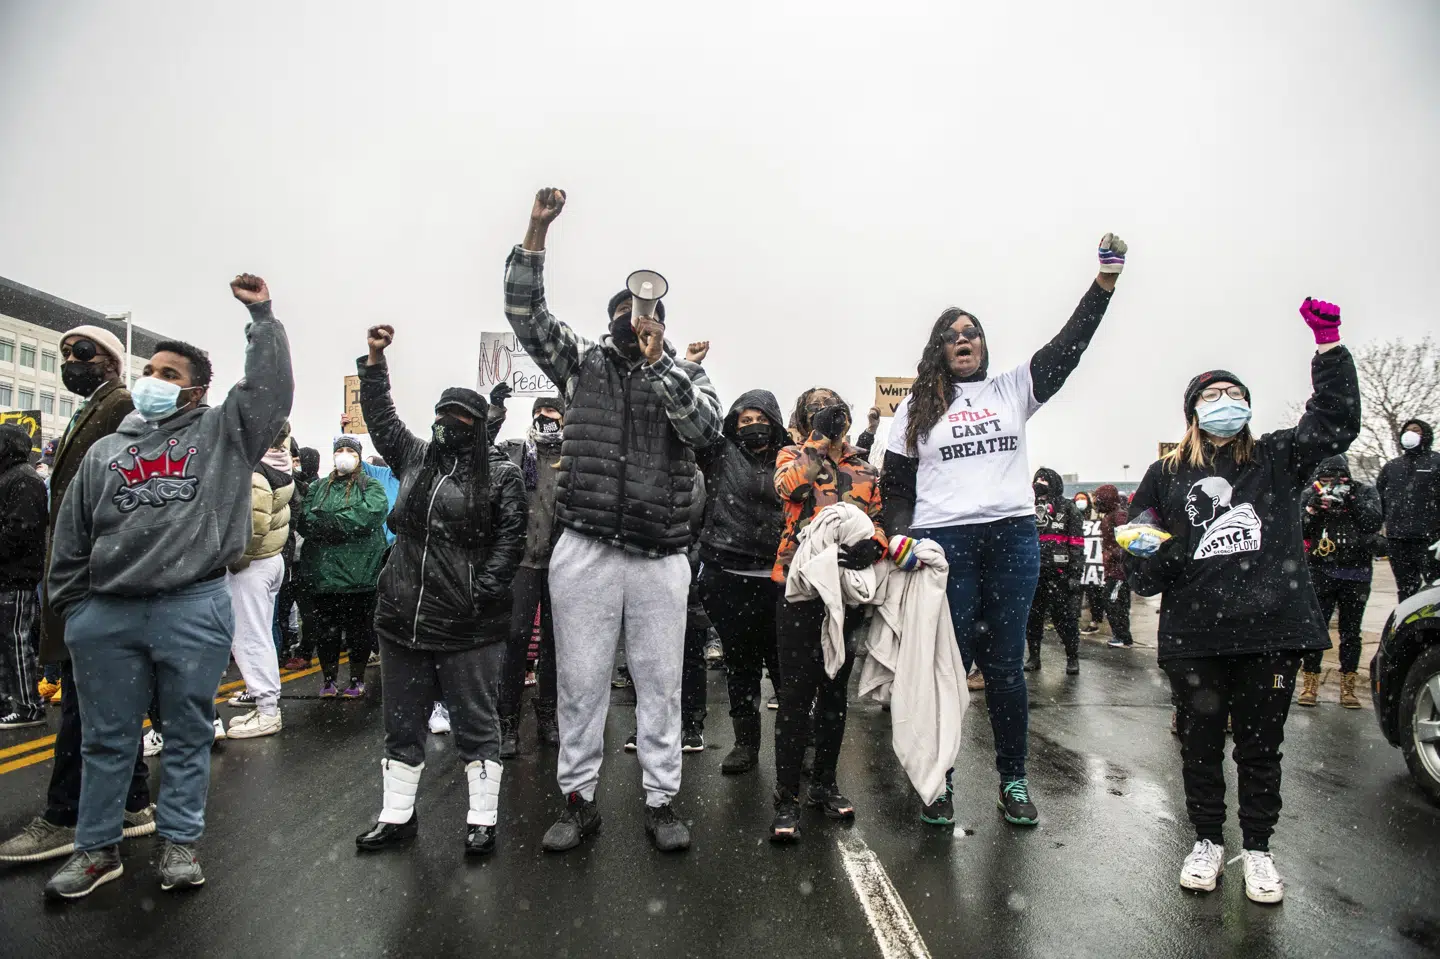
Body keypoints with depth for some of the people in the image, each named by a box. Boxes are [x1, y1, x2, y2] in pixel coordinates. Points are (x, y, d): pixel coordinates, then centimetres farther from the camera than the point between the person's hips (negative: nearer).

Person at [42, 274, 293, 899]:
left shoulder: (224, 432, 7)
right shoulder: (105, 450, 15)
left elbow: (271, 387, -5)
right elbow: (71, 537, 16)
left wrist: (262, 315, -6)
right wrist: (71, 608, 12)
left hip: (194, 610, -3)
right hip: (106, 614, 3)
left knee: (189, 733, 8)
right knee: (106, 737, 12)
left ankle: (178, 842, 22)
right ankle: (97, 848, 26)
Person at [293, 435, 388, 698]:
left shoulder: (371, 487, 4)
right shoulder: (318, 487, 14)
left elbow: (367, 516, -15)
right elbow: (303, 519, 0)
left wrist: (323, 521, -14)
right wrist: (341, 526, -17)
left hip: (359, 572, -3)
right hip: (321, 573, 3)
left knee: (358, 629, 6)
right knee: (325, 629, 11)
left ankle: (357, 679, 20)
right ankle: (328, 678, 26)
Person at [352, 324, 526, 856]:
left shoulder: (502, 474, -2)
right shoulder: (415, 456, 13)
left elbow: (510, 538, -6)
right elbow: (380, 416, 20)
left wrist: (484, 591, -14)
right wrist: (374, 360, 12)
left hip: (468, 625, -5)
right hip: (402, 617, 5)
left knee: (475, 722, 6)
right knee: (402, 722, 15)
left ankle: (482, 820, 18)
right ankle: (397, 815, 30)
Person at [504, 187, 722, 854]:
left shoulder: (686, 376, 10)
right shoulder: (582, 362, 10)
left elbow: (707, 427, -9)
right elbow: (524, 313, 1)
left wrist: (658, 362, -13)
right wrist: (537, 229, -7)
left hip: (661, 557, 0)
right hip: (584, 551, 0)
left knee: (660, 683, 8)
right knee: (580, 681, 8)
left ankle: (661, 801, 22)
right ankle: (578, 800, 23)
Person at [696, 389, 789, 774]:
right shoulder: (721, 454, 7)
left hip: (773, 579, 0)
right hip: (726, 576, 1)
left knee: (782, 660, 3)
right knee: (739, 661, 10)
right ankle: (746, 742, 23)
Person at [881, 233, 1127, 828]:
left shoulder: (1012, 389, 14)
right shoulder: (916, 408, 10)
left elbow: (1068, 346, 6)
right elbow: (895, 486, 7)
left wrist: (1105, 281, -2)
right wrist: (900, 534, -9)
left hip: (1013, 538, 2)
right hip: (943, 544, -1)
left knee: (1005, 665, 7)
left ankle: (1014, 781, 21)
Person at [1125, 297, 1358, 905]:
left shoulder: (1276, 459, 12)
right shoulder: (1166, 476, 8)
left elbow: (1337, 420, 0)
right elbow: (1144, 572, 11)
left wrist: (1328, 345, -6)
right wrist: (1146, 556, -12)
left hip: (1270, 629, 0)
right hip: (1194, 635, 0)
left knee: (1261, 746, 10)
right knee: (1200, 742, 9)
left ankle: (1257, 848, 27)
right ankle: (1207, 840, 28)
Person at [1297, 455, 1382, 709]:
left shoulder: (1365, 492, 1)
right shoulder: (1310, 494, 1)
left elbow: (1374, 523, -12)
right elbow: (1300, 531, -5)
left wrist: (1352, 501, -23)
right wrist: (1313, 508, -20)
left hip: (1357, 575, 1)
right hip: (1321, 572, -1)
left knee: (1351, 632, 9)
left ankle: (1348, 686, 18)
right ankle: (1309, 685, 6)